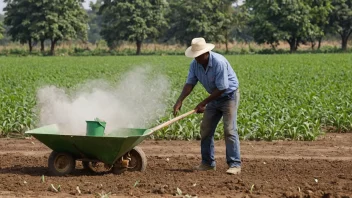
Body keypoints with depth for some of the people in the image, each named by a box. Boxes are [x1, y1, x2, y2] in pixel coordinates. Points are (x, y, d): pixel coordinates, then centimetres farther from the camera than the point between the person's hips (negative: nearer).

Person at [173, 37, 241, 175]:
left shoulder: (219, 63, -30)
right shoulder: (195, 64, -8)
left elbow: (221, 89, -28)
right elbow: (189, 84, -9)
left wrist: (203, 104, -23)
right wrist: (179, 101, -24)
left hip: (229, 95, -8)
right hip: (215, 97, 8)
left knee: (229, 130, -16)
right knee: (205, 129, 5)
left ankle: (235, 165, -14)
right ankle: (208, 162, 15)